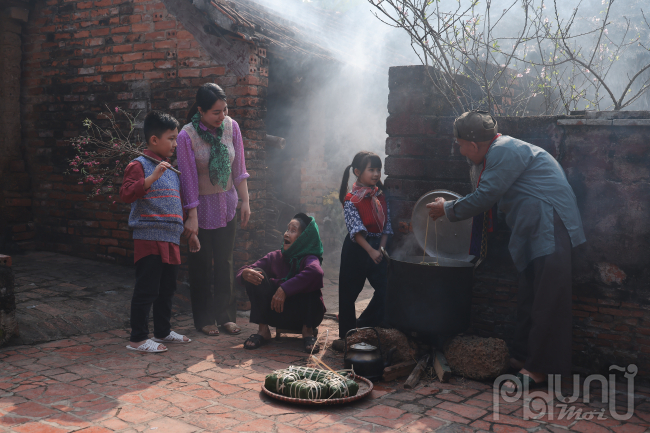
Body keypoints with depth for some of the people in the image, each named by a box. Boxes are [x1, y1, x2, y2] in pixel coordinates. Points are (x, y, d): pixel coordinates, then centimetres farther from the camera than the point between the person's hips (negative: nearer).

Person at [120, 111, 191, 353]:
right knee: (147, 289, -4)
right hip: (149, 239, -9)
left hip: (171, 240, 9)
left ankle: (163, 332, 30)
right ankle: (137, 339, 6)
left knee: (167, 288, 16)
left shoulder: (170, 170, 19)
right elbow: (126, 194, -22)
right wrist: (154, 176, -29)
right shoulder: (139, 165, -7)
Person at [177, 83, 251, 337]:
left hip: (227, 204, 4)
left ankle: (225, 315, 22)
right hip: (202, 205, -4)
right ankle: (204, 319, 21)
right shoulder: (187, 136, -19)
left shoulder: (231, 127, -7)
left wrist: (245, 201, 1)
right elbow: (189, 179, -17)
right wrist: (192, 217, -15)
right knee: (201, 265, 6)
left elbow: (239, 169, 2)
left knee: (225, 262, 9)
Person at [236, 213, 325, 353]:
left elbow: (316, 272, -39)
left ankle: (308, 331, -13)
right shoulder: (275, 257, 2)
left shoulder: (308, 259, -13)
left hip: (303, 313, -4)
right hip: (277, 312, 4)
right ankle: (263, 330, -12)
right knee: (257, 274, -14)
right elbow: (247, 271, -3)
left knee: (310, 284, -30)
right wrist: (245, 273, -29)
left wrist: (284, 289, -40)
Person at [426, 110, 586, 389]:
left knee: (546, 301, -7)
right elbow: (487, 199, 26)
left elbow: (484, 198, -16)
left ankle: (541, 369, -3)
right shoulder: (502, 151, 18)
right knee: (529, 298, 14)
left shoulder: (505, 152, -15)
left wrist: (447, 210, -2)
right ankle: (523, 357, 23)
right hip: (535, 232, 11)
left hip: (550, 228, -11)